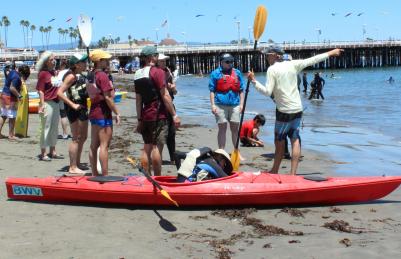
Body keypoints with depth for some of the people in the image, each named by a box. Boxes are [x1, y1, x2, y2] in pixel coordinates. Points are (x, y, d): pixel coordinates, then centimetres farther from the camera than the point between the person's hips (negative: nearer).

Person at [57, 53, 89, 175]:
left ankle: (77, 164, 27)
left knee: (83, 137, 16)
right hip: (75, 109, -10)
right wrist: (73, 105, -22)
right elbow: (60, 92, -22)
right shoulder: (71, 76, -14)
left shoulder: (80, 76, 13)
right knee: (76, 138, -5)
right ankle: (73, 167, 2)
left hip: (82, 108, 10)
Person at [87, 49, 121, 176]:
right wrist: (117, 113, -13)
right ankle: (105, 175, -6)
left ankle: (95, 174, 18)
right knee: (104, 145, -7)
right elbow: (107, 97, -19)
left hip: (93, 112, 9)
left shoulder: (90, 75, 11)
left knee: (94, 145, 11)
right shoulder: (102, 75, -15)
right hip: (103, 114, -9)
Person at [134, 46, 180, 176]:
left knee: (147, 147, 10)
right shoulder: (157, 72, -11)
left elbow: (138, 99, 12)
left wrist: (140, 119, 14)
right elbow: (165, 96, -14)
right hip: (159, 116, -7)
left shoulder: (137, 74, 10)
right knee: (156, 147, -4)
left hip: (145, 115, 7)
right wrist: (174, 115, -11)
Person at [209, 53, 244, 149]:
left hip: (235, 105, 3)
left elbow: (241, 90, 13)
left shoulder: (237, 73, 14)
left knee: (235, 128, 6)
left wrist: (241, 104, 6)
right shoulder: (216, 73, 5)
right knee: (222, 128, 2)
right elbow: (212, 91, 1)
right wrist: (213, 105, -7)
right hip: (221, 105, -3)